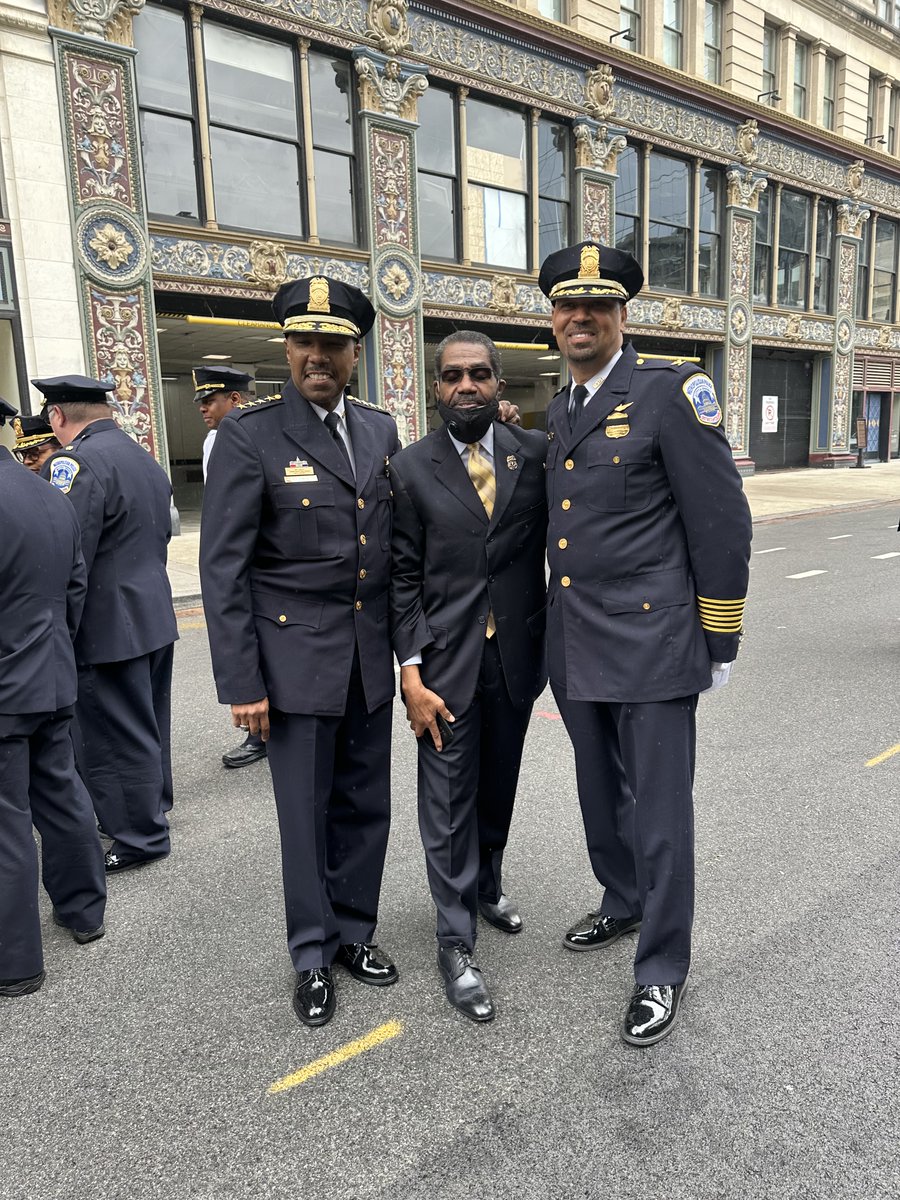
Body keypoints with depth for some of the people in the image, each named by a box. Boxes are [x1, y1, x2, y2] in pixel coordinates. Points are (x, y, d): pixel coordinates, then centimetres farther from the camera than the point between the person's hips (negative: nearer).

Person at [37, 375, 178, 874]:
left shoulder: (76, 463, -18)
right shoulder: (145, 458, 10)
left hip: (109, 626, -9)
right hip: (155, 616, 9)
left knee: (116, 736, 4)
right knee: (148, 726, 21)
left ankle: (141, 837, 17)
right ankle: (151, 809, 37)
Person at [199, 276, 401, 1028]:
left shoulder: (380, 429, 7)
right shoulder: (249, 435, -9)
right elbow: (224, 567, -10)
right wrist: (241, 682, -13)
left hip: (371, 656, 5)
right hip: (295, 657, -4)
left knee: (365, 805, 14)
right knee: (306, 814, 8)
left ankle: (354, 931, 35)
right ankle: (313, 956, 28)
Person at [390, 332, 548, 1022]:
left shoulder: (537, 452, -1)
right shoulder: (411, 468, -5)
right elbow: (404, 578, -5)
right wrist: (411, 672, -11)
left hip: (517, 655, 2)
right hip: (446, 660, -2)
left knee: (499, 786, 19)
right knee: (449, 801, 5)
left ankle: (487, 884, 45)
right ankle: (456, 943, 21)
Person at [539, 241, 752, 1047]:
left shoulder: (671, 388, -10)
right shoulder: (559, 411, 12)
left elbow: (721, 521, -10)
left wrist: (720, 643, -8)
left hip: (651, 643, -7)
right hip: (575, 647, 7)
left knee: (657, 808, 3)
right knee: (602, 796, 20)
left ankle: (662, 969, 22)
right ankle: (624, 905, 43)